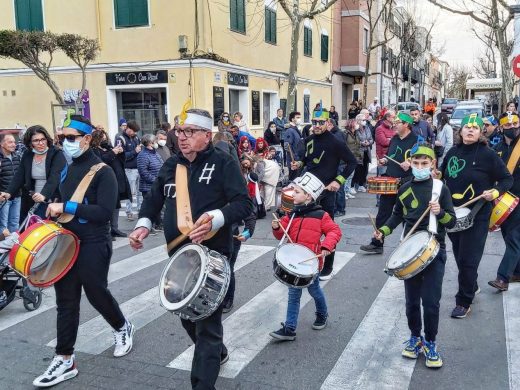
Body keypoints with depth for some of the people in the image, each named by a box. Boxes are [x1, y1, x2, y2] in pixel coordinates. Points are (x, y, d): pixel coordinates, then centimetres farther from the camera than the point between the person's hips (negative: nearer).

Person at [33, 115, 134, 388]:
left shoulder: (103, 171, -13)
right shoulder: (67, 168, 10)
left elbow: (105, 212, -23)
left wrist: (66, 208, -24)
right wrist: (54, 211, 5)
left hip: (93, 246, -7)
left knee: (97, 294, 9)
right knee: (65, 301, 9)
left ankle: (123, 328, 38)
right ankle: (64, 360, 18)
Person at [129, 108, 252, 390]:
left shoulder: (223, 163, -9)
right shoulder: (171, 165, 10)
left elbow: (244, 204, -17)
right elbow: (154, 199, 18)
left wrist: (216, 218, -33)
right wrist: (144, 224, 0)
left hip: (212, 256, -7)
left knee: (207, 323, -2)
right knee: (187, 317, 23)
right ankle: (217, 353, 48)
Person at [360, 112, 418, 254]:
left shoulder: (415, 141, -8)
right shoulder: (394, 139, 13)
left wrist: (411, 164, -25)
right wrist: (385, 160, 7)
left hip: (406, 184, -6)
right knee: (382, 215, 8)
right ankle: (377, 244, 17)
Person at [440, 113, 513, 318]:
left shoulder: (487, 155, -11)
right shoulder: (452, 152, 4)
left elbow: (507, 179, -5)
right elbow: (443, 174, 21)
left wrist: (495, 192, -21)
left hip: (476, 215, -5)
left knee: (468, 259, -3)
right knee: (458, 254, 18)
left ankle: (464, 302, 11)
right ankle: (471, 286, 41)